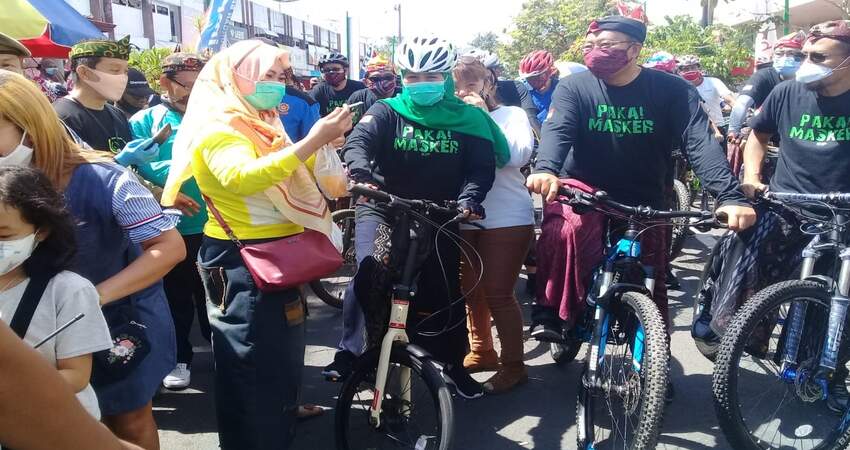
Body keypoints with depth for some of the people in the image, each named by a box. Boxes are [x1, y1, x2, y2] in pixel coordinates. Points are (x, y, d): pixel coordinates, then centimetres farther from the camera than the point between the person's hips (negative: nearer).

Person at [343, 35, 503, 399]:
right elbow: (359, 140, -19)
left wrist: (469, 199, -27)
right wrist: (361, 173, -41)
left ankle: (454, 365, 28)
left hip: (439, 215, 1)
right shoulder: (387, 111, -2)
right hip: (384, 206, -1)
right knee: (370, 271, -23)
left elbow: (482, 167, -6)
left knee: (446, 293, 7)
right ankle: (354, 350, -2)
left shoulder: (467, 119, 1)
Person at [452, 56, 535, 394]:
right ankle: (481, 351, 33)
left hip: (506, 219, -5)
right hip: (464, 219, 5)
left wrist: (484, 118, -16)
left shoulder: (511, 114, 1)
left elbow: (520, 154, -18)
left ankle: (513, 366, 9)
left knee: (498, 294, -5)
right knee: (471, 290, 14)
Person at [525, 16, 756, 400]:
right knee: (564, 231, -34)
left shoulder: (672, 91, -9)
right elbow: (556, 130, -25)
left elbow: (701, 143, -20)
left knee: (650, 289, 8)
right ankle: (550, 312, -16)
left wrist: (731, 196, -35)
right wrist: (545, 169, -48)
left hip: (644, 204, 1)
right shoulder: (574, 88, -9)